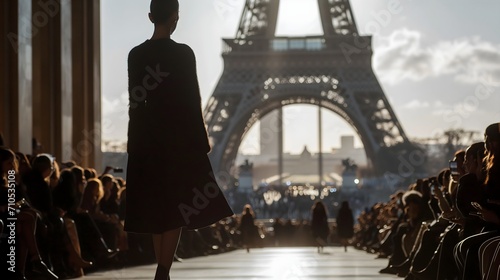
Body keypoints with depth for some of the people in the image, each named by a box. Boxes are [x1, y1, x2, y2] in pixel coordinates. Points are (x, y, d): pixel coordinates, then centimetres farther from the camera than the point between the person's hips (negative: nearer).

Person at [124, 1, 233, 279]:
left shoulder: (136, 55, 3)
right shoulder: (183, 53, -10)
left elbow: (135, 101, 6)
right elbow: (193, 99, -8)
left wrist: (136, 142, 14)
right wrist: (203, 138, 2)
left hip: (147, 139, 5)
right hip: (180, 137, -5)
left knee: (158, 207, 11)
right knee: (179, 206, -2)